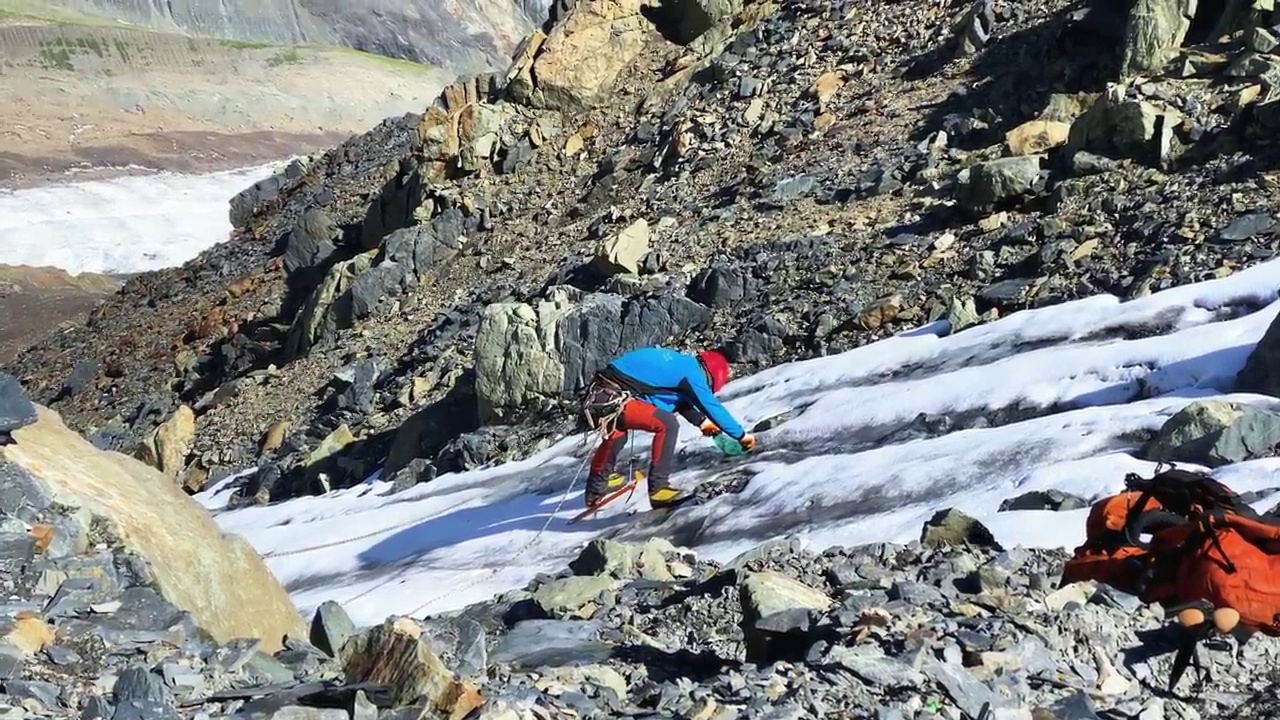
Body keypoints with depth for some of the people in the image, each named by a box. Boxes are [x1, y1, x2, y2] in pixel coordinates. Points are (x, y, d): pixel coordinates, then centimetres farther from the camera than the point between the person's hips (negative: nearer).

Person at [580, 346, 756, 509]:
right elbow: (713, 407, -6)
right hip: (612, 399, -10)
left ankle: (596, 488, 56)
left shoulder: (680, 361, 19)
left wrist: (701, 421, 31)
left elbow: (680, 398, 35)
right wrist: (741, 435, 2)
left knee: (617, 430, 38)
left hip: (595, 395, 10)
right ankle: (658, 487, -13)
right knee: (667, 424, -17)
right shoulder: (693, 371, -7)